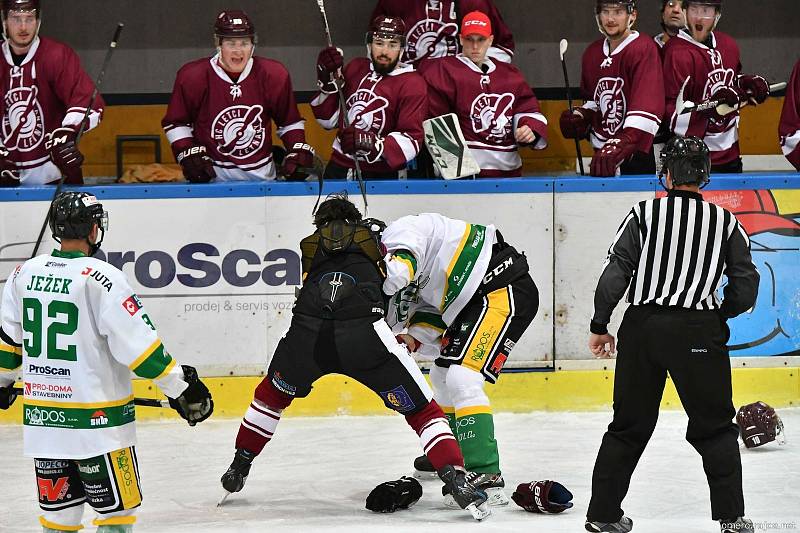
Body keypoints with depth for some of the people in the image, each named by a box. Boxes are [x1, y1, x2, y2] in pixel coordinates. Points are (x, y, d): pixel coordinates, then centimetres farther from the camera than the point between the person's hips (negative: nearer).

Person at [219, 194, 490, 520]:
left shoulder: (310, 245, 32)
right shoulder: (376, 232, 28)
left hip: (307, 333, 2)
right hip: (363, 333, -2)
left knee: (273, 393, 33)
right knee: (421, 410, 7)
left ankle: (239, 468, 41)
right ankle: (457, 482, -10)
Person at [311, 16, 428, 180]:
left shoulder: (412, 84, -4)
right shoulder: (355, 68, 13)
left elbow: (411, 141, -13)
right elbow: (330, 120, 19)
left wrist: (372, 143, -29)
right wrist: (328, 80, 4)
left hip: (381, 175, -4)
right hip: (338, 169, 4)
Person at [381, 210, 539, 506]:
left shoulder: (399, 231, -14)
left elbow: (396, 272, -33)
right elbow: (429, 311, 16)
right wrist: (414, 339, -4)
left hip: (505, 291, -11)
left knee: (460, 378, -21)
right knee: (443, 375, 24)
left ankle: (488, 479, -25)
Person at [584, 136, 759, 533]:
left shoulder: (644, 213, 2)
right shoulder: (726, 222, 4)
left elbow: (615, 272, -3)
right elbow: (746, 286, 2)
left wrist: (600, 326, 3)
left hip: (642, 327, 1)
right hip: (699, 332, -1)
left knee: (629, 425, 11)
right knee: (715, 427, 10)